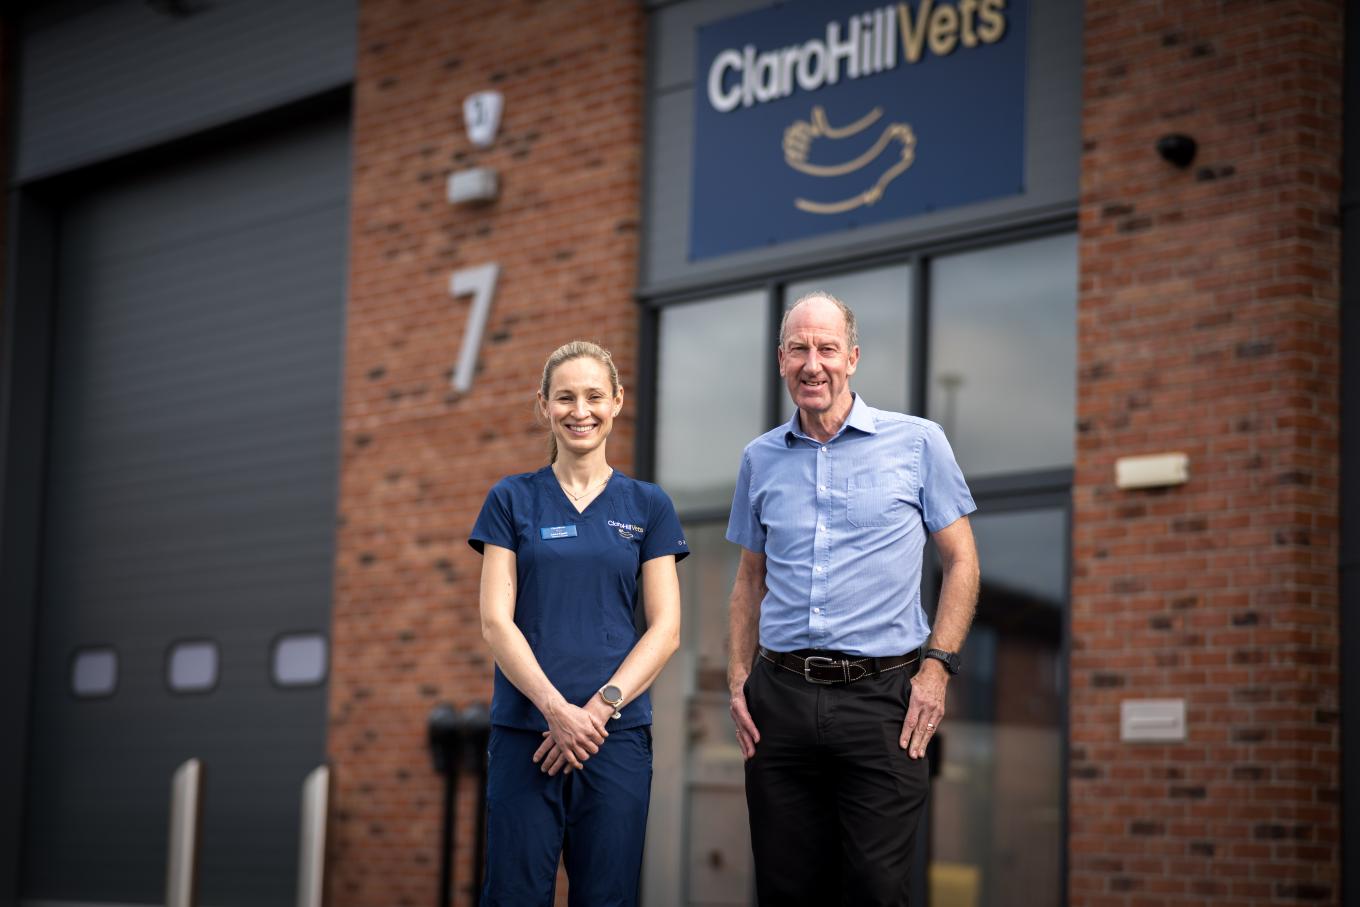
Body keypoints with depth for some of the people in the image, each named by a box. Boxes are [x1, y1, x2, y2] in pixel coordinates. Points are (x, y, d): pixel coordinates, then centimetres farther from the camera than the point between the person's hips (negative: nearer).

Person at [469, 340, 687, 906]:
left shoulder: (647, 505, 8)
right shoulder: (512, 500, 5)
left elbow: (665, 629, 2)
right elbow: (496, 621, -3)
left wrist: (600, 707, -11)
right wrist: (556, 707, -15)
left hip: (617, 731, 1)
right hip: (525, 731, -1)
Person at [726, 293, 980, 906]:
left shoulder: (917, 443, 2)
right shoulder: (761, 459, 12)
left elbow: (961, 562, 5)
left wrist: (937, 667, -6)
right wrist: (739, 678, 9)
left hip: (880, 695, -3)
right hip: (781, 696, 3)